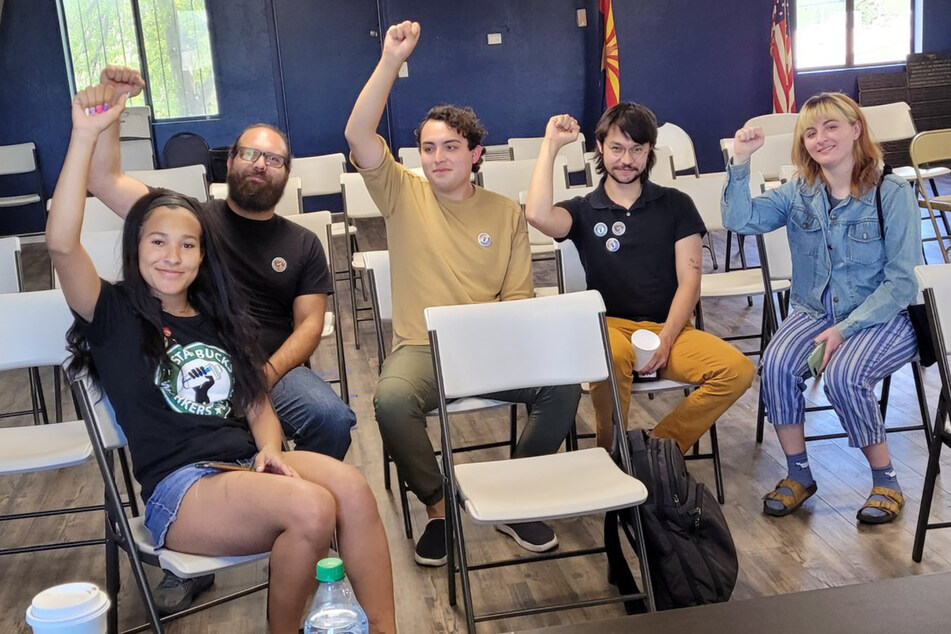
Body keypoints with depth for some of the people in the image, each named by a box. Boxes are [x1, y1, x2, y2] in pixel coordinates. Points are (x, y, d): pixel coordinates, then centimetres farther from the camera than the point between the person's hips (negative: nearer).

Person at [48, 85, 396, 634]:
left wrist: (270, 449, -4)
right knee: (312, 508, -30)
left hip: (247, 465, 5)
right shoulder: (115, 315, 5)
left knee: (352, 486, -27)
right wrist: (85, 136, -18)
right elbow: (62, 245, -13)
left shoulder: (220, 320, 22)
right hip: (178, 488, -5)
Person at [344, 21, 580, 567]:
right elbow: (358, 135, -11)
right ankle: (440, 508, -10)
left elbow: (519, 295, 6)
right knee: (392, 400, -34)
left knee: (564, 386, -24)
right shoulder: (403, 195, 4)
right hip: (421, 348, -1)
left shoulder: (506, 213, 8)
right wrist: (391, 60, -16)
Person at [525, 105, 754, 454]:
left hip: (668, 326, 2)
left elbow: (689, 280, 6)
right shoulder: (583, 210, 10)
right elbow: (538, 216, -14)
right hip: (609, 325, -2)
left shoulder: (675, 205, 13)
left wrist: (665, 341, -10)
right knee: (612, 355, -39)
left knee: (738, 370, -26)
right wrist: (551, 143, -5)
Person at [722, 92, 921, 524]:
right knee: (777, 364, -26)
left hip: (880, 318, -3)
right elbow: (739, 221, -9)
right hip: (813, 311, 4)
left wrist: (846, 329, -20)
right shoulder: (798, 194, 4)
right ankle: (798, 474, -5)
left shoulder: (892, 194, -8)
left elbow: (900, 281, -11)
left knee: (842, 375, -31)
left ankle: (885, 481, -7)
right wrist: (741, 162, -18)